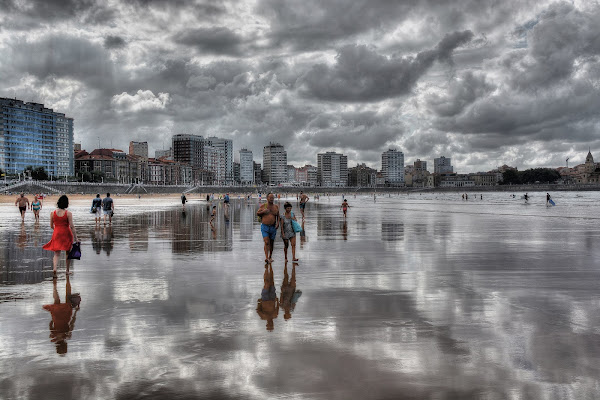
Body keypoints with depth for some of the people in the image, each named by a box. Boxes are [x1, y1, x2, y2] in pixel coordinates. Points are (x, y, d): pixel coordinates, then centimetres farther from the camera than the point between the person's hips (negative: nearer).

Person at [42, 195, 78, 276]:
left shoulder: (52, 213, -2)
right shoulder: (68, 213, -11)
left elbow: (51, 226, 7)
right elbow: (72, 226, -13)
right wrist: (76, 238, -9)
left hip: (56, 234, 2)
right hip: (66, 234, -2)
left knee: (56, 254, 5)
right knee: (68, 253, 14)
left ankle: (54, 268, -19)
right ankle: (67, 270, 22)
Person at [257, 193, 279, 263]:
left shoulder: (276, 207, 6)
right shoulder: (263, 206, 0)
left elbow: (278, 216, 13)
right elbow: (257, 213, 7)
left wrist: (277, 223, -3)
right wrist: (263, 211, -12)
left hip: (273, 227, 3)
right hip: (264, 227, -3)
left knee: (271, 243, 12)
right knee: (267, 242, -15)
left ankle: (270, 257, 27)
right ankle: (266, 258, -20)